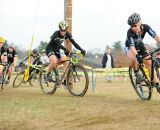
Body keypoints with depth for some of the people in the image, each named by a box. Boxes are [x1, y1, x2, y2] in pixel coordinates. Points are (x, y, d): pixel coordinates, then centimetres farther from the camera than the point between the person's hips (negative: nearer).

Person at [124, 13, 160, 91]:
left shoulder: (145, 27, -28)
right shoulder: (130, 32, -35)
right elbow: (132, 46, -44)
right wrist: (137, 55, -61)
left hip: (140, 45, 3)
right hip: (129, 47, -3)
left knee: (149, 63, -6)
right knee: (133, 59, -36)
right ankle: (136, 73, -7)